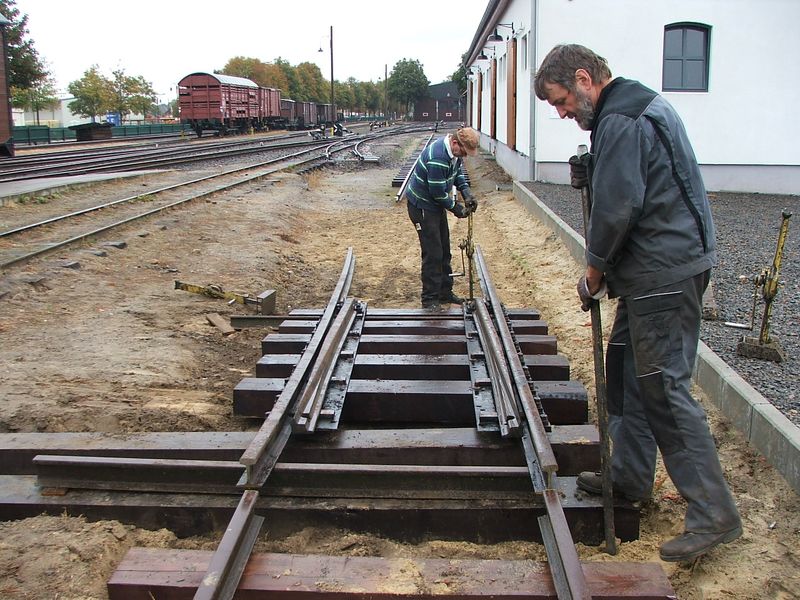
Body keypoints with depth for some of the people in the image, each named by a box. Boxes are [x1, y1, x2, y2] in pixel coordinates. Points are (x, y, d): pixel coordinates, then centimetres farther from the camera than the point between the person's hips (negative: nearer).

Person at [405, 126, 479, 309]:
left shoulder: (454, 150, -3)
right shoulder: (438, 158, -32)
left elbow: (458, 172, 14)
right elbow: (438, 193, -26)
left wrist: (467, 193, -1)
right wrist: (456, 208, -12)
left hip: (436, 204, 10)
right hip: (422, 206, -10)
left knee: (444, 251, 15)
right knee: (432, 254, -8)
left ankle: (445, 292, 26)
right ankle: (430, 299, 2)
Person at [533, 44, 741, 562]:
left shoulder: (620, 122, -16)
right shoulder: (642, 104, 17)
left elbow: (617, 207, -20)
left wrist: (595, 273, -7)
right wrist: (592, 174, 5)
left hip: (663, 272, -11)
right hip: (665, 264, 11)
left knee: (665, 386, -7)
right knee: (626, 370, 18)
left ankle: (714, 513, 2)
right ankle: (630, 477, 31)